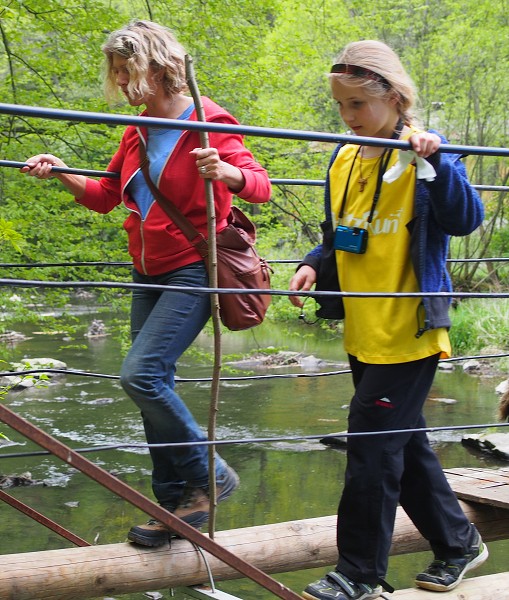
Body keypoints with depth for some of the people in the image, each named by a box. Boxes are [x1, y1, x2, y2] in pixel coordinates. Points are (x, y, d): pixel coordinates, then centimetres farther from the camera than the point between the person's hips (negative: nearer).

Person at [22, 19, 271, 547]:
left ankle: (209, 476, -2)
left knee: (141, 374, -20)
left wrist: (225, 171, -37)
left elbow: (260, 186, -16)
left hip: (193, 272, -8)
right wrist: (61, 174, 2)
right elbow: (105, 196, 17)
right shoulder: (137, 134, 11)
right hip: (148, 274, 8)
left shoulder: (208, 124, -11)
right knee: (155, 387, 7)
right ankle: (173, 504, 17)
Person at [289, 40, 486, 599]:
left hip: (408, 333, -7)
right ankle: (457, 543, 34)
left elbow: (466, 219, -20)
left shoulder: (424, 157, -9)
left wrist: (435, 161, -30)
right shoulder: (343, 161, 9)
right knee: (402, 443, 16)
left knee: (372, 446, -5)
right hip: (363, 334, 7)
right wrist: (314, 266, -1)